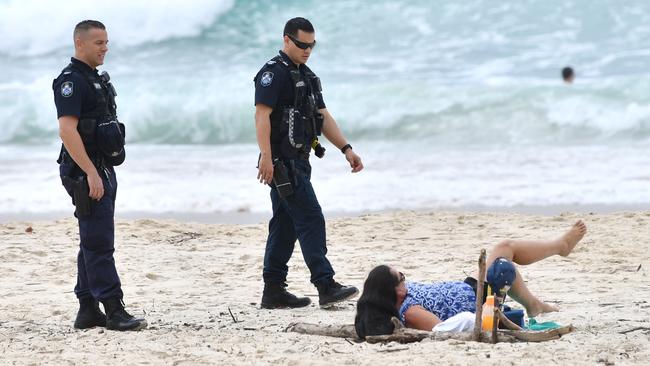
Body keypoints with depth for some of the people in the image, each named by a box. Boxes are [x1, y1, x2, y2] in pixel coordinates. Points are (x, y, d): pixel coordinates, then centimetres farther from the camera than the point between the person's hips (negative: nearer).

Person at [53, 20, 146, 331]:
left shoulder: (95, 80, 17)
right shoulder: (71, 80, -14)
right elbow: (67, 130, -23)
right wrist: (91, 174, -26)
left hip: (102, 170, 10)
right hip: (86, 173, -10)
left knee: (93, 243, 11)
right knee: (99, 243, -10)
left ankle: (88, 311, 14)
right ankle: (114, 312, -12)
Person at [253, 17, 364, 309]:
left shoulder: (306, 76, 20)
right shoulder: (273, 73, -11)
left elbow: (322, 116, 21)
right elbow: (262, 115, -19)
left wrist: (346, 149, 12)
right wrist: (266, 156, -28)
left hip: (298, 162, 10)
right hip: (283, 162, -10)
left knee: (285, 225, 10)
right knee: (311, 219, -13)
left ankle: (273, 291, 13)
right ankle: (326, 287, -15)